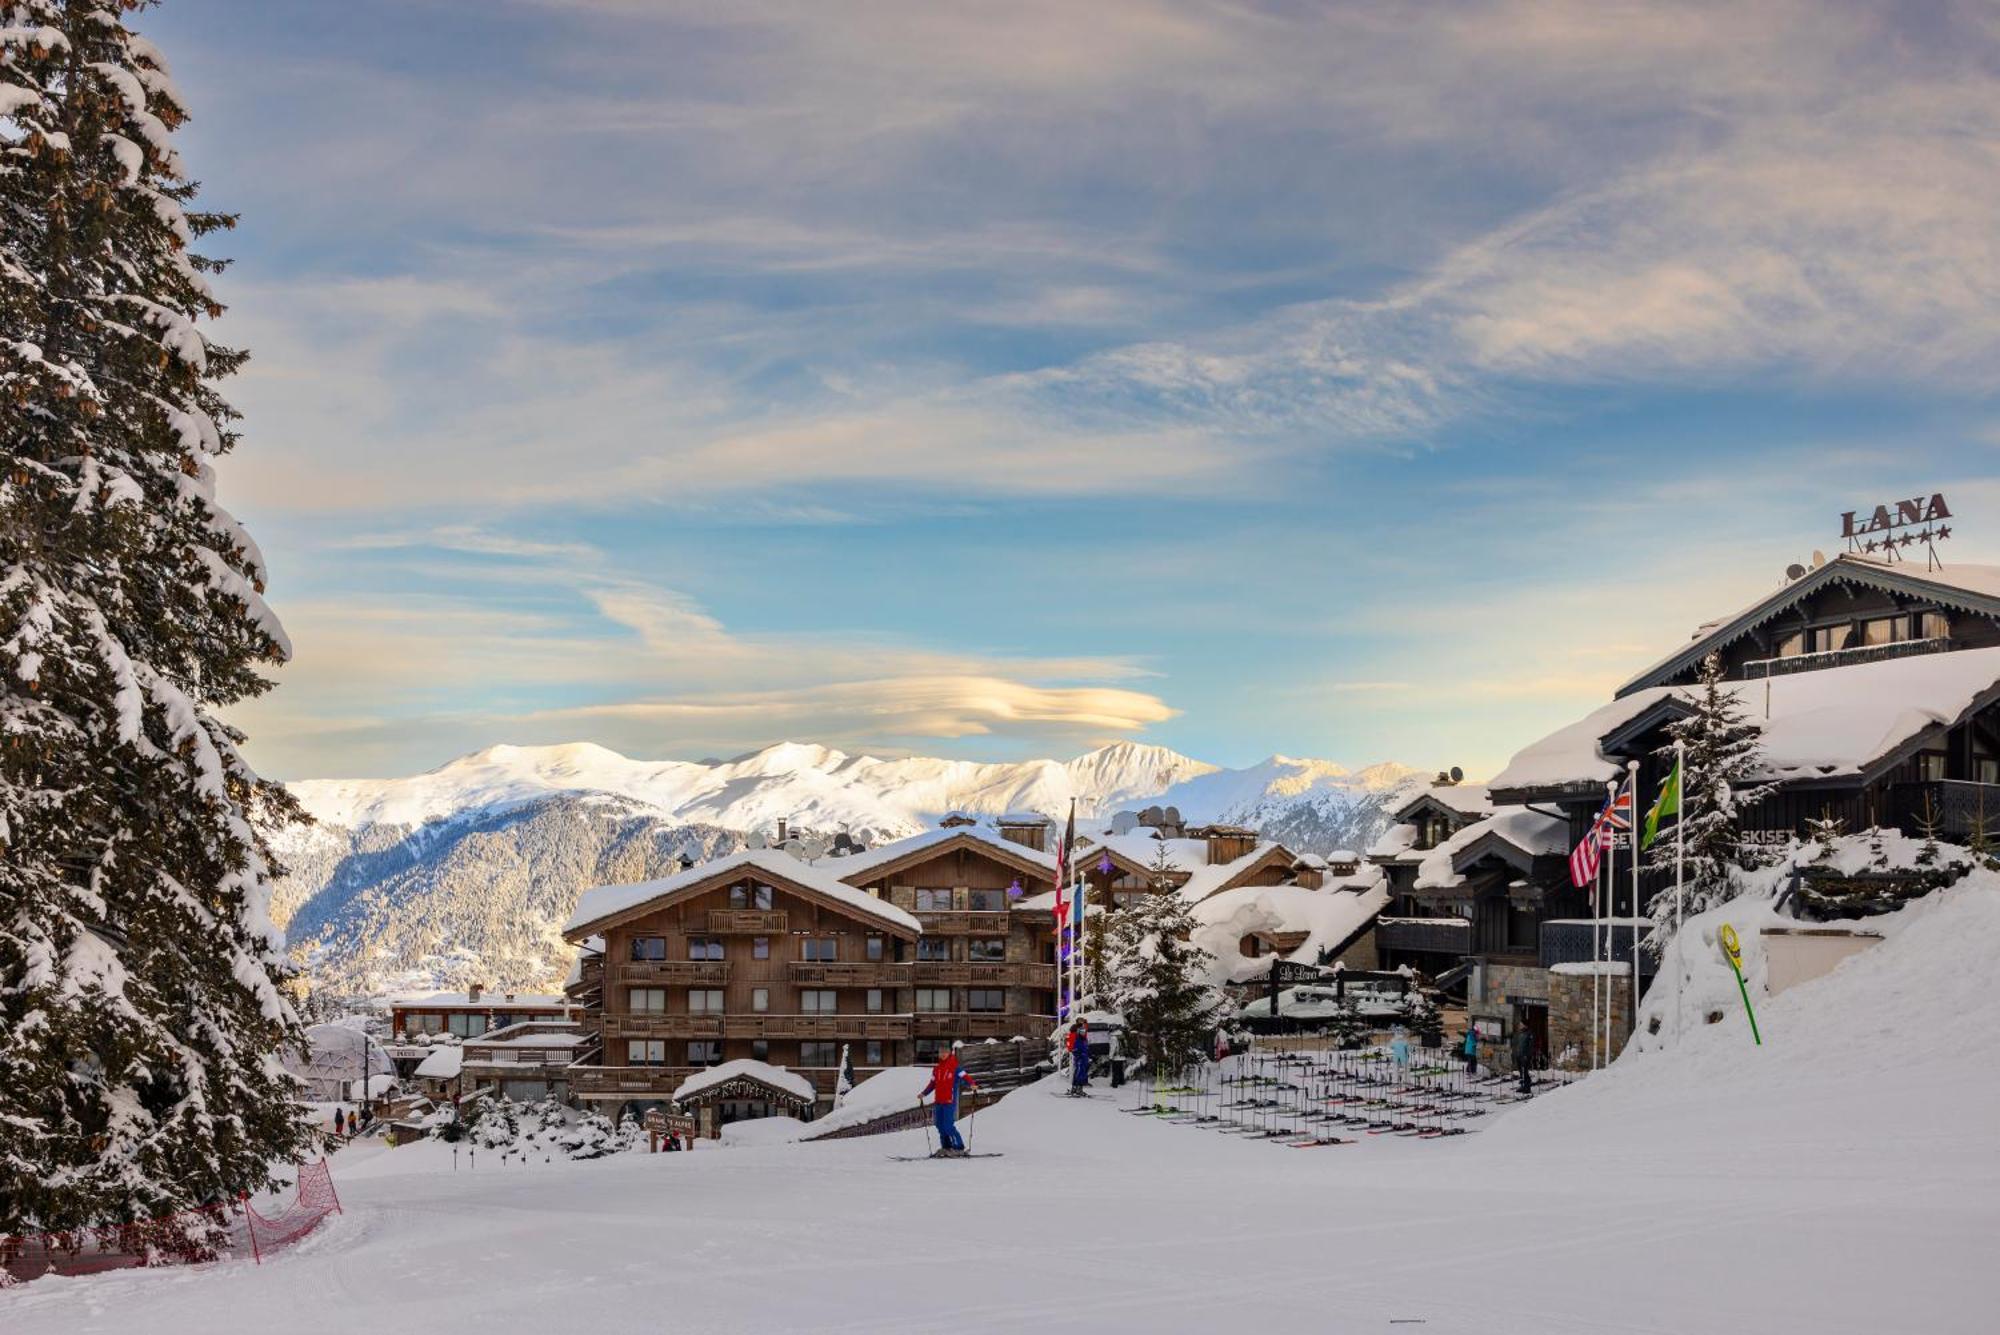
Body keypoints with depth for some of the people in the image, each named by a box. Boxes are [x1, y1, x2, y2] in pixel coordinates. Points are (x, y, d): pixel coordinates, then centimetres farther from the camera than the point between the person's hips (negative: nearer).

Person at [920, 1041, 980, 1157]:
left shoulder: (956, 1067, -4)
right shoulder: (936, 1069, 15)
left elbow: (965, 1077, -12)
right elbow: (932, 1083, 25)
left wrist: (972, 1084, -31)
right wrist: (923, 1093, 21)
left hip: (950, 1101, -7)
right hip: (938, 1102, 7)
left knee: (948, 1126, -13)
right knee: (940, 1126, 8)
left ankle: (959, 1148, -5)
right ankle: (946, 1147, 19)